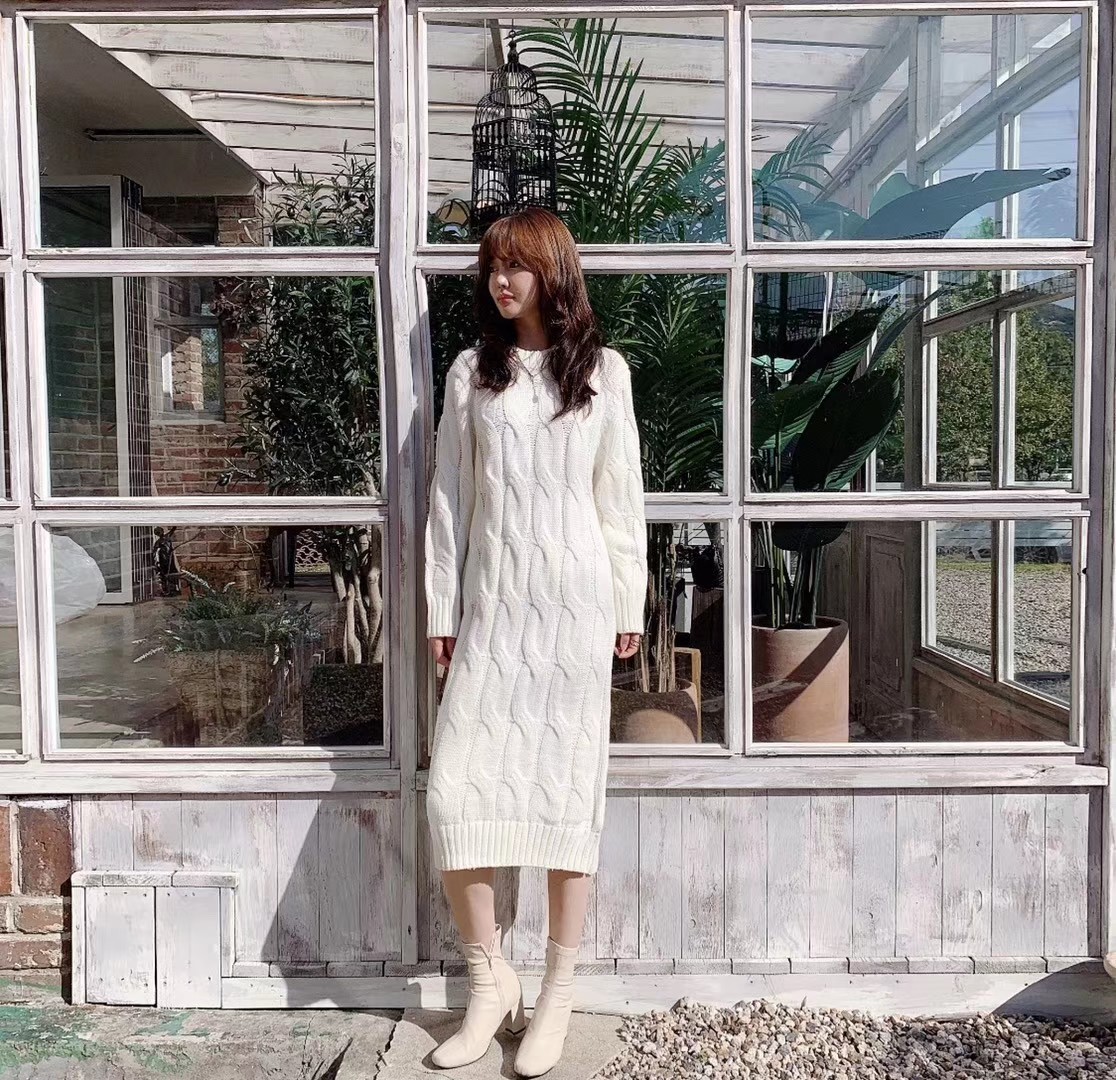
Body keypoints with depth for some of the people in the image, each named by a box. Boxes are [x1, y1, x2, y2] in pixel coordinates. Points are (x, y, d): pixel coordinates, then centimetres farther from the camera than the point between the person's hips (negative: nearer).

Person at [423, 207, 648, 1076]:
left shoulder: (603, 371, 5)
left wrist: (629, 607, 3)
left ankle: (557, 995, 17)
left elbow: (621, 498, 5)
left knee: (567, 791, 3)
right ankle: (490, 981, 15)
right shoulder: (471, 372, 9)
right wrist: (441, 610, 5)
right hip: (491, 604, 2)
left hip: (575, 604, -1)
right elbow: (450, 498, 7)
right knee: (454, 791, -5)